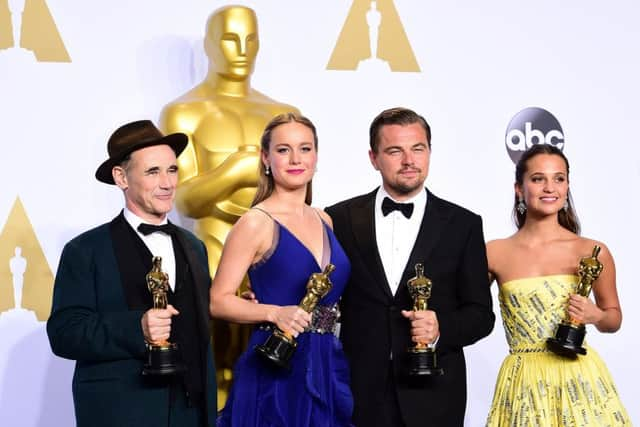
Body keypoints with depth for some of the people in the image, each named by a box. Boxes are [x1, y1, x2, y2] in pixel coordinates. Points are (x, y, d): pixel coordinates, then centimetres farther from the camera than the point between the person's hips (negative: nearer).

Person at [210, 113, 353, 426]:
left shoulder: (325, 221, 12)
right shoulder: (256, 223, -7)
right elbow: (218, 301, -11)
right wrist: (275, 313, -22)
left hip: (329, 369, 6)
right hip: (275, 372, -6)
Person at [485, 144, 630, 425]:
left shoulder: (593, 252, -1)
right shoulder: (494, 253, -1)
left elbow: (614, 319, 12)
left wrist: (596, 316, -9)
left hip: (580, 380, 0)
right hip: (524, 384, 0)